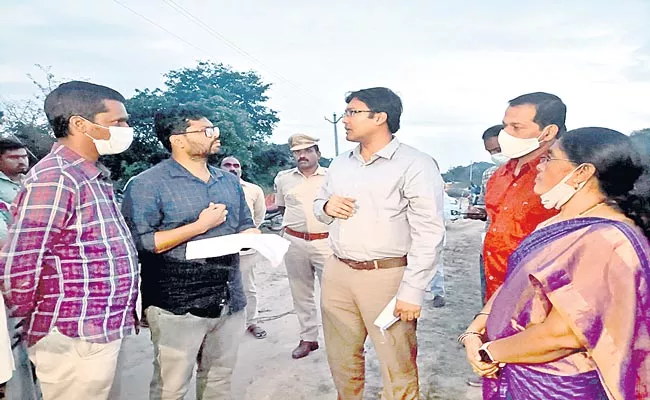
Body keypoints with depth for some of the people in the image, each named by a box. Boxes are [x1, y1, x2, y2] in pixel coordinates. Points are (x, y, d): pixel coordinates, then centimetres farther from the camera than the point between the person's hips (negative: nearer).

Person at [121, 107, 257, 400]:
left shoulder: (230, 181, 11)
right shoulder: (149, 184, -11)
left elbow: (245, 225, 18)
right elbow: (139, 242, -19)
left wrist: (256, 239, -6)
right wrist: (201, 225, -19)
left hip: (230, 300, 6)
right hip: (177, 305, -6)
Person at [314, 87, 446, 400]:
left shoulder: (415, 165, -9)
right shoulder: (340, 164, 12)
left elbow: (428, 234, -13)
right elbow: (318, 204, 24)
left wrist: (412, 291, -17)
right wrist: (327, 207, -1)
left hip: (386, 276, -6)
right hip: (337, 273, 6)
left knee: (397, 367, 5)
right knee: (341, 359, 18)